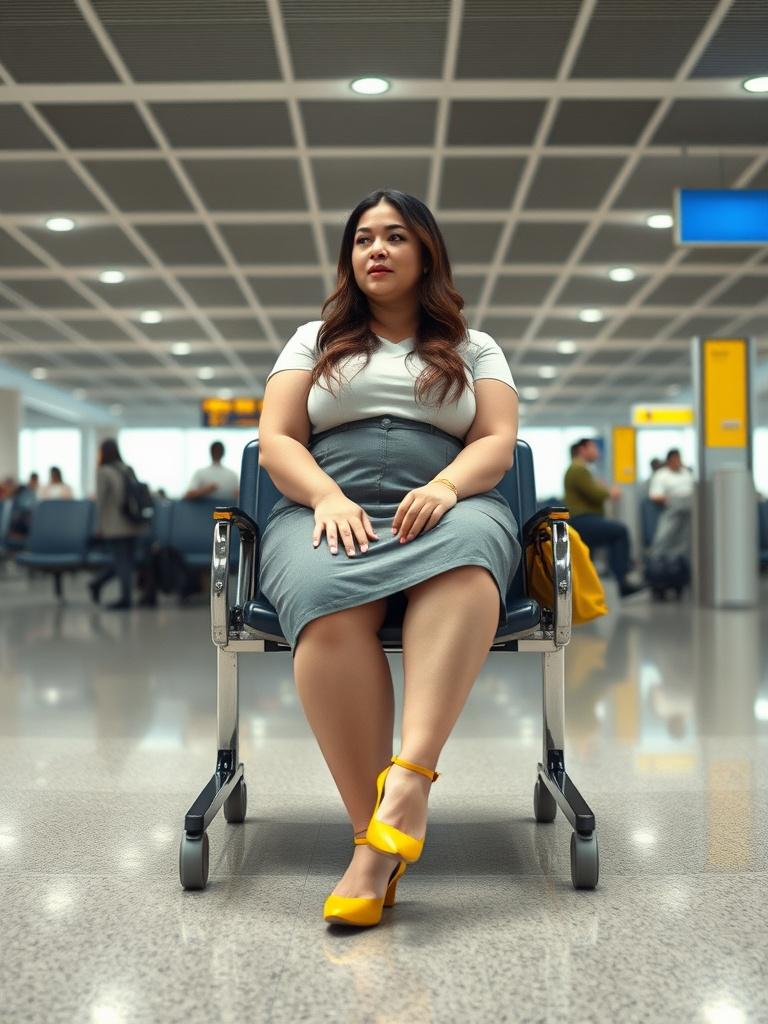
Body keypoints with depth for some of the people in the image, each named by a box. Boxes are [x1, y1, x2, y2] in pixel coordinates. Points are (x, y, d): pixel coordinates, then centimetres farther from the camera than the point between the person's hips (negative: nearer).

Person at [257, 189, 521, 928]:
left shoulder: (474, 349, 24)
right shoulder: (314, 340, 25)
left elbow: (497, 443, 9)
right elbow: (275, 441, 12)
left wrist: (445, 487, -15)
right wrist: (327, 497, -10)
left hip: (446, 506, 0)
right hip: (329, 511, 0)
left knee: (465, 556, -41)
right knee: (330, 604, -38)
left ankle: (409, 778, -52)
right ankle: (373, 839, -40)